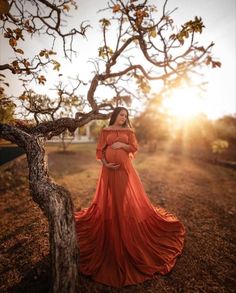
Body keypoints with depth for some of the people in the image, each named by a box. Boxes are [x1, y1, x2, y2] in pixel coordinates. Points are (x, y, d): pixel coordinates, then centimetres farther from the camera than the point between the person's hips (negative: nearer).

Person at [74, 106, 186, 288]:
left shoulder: (129, 131, 7)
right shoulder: (105, 131, 6)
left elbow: (135, 148, 3)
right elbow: (100, 150, 3)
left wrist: (122, 145, -11)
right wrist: (105, 163, -12)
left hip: (125, 168, 0)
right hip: (109, 169, 1)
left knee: (128, 198, 3)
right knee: (109, 200, 8)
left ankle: (128, 226, 22)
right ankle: (110, 229, 27)